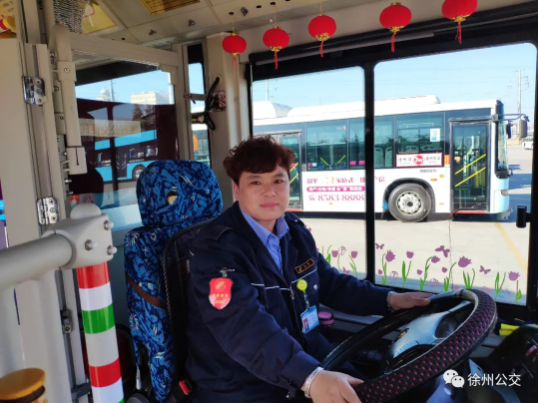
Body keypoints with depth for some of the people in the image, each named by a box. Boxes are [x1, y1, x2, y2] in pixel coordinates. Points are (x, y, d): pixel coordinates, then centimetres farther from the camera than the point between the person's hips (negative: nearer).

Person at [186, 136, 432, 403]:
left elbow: (330, 283, 14)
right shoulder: (216, 248, -20)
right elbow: (243, 327, -32)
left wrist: (390, 299, 6)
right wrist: (310, 378, -42)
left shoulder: (295, 232, 4)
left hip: (308, 359, 7)